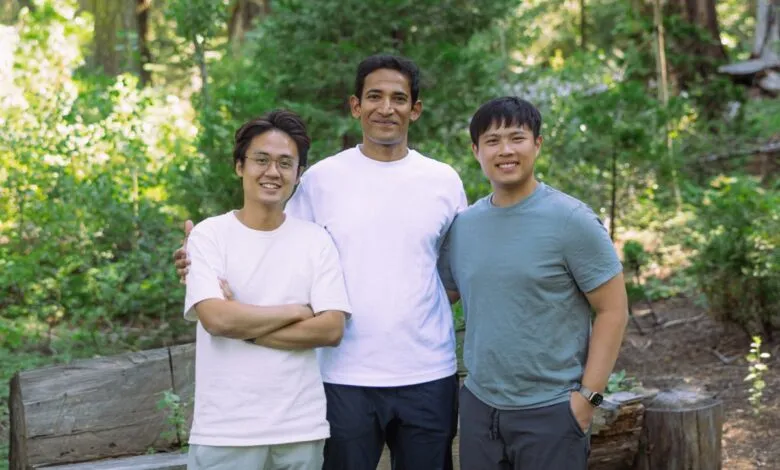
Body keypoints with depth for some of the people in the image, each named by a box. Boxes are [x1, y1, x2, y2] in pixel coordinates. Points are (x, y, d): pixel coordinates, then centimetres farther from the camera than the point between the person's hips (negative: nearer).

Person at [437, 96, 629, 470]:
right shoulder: (462, 226, 5)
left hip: (551, 411, -4)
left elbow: (613, 310, -8)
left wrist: (587, 396, -13)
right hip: (478, 407, 5)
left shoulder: (570, 220, -9)